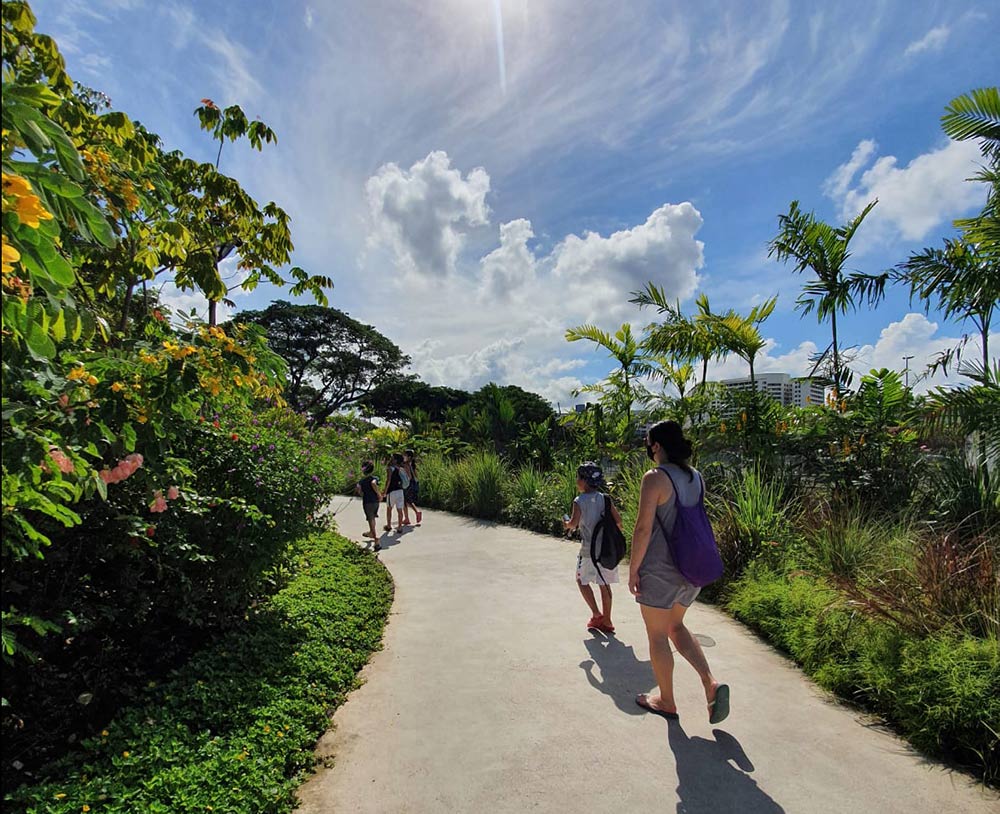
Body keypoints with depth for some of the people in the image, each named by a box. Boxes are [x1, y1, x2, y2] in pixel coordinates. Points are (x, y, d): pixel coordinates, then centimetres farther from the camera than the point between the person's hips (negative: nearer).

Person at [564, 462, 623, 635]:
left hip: (589, 550, -4)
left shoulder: (579, 501, -10)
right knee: (605, 584, 14)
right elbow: (618, 519, -4)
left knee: (582, 580, 16)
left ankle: (597, 614, 8)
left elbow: (574, 522, -22)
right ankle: (606, 621, 21)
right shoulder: (604, 498, 1)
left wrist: (567, 524, -1)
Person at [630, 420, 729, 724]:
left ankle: (666, 701, 25)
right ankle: (711, 683, 11)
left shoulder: (655, 478, -18)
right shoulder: (696, 477, 4)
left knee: (657, 635, 11)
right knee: (675, 626, 25)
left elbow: (644, 528, -20)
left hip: (660, 570, -7)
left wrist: (633, 568, -10)